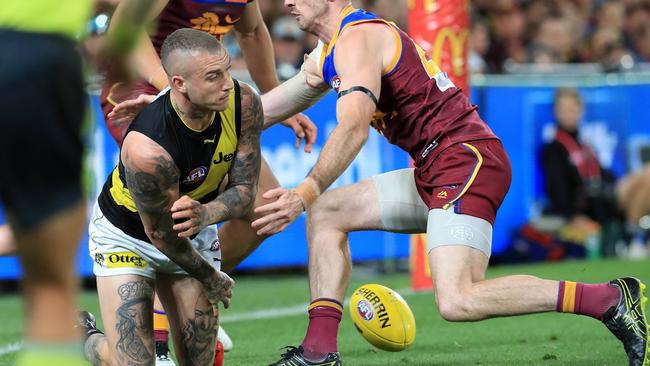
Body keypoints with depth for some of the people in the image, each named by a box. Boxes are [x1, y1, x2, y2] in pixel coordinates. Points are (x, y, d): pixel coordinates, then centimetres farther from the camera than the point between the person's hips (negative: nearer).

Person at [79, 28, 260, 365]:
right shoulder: (146, 149, -40)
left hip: (196, 231, 5)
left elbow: (244, 190, -15)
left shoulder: (243, 103, -23)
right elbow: (162, 235, -25)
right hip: (126, 236, -5)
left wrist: (205, 215, -38)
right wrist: (211, 279, -9)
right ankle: (81, 337, 21)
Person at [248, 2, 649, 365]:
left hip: (466, 159, -11)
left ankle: (612, 300, -21)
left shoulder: (357, 39, -9)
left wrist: (306, 192, -31)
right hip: (435, 172, 11)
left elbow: (354, 129, -24)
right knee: (326, 213, 14)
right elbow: (261, 107, 32)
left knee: (457, 302, -24)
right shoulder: (329, 52, 22)